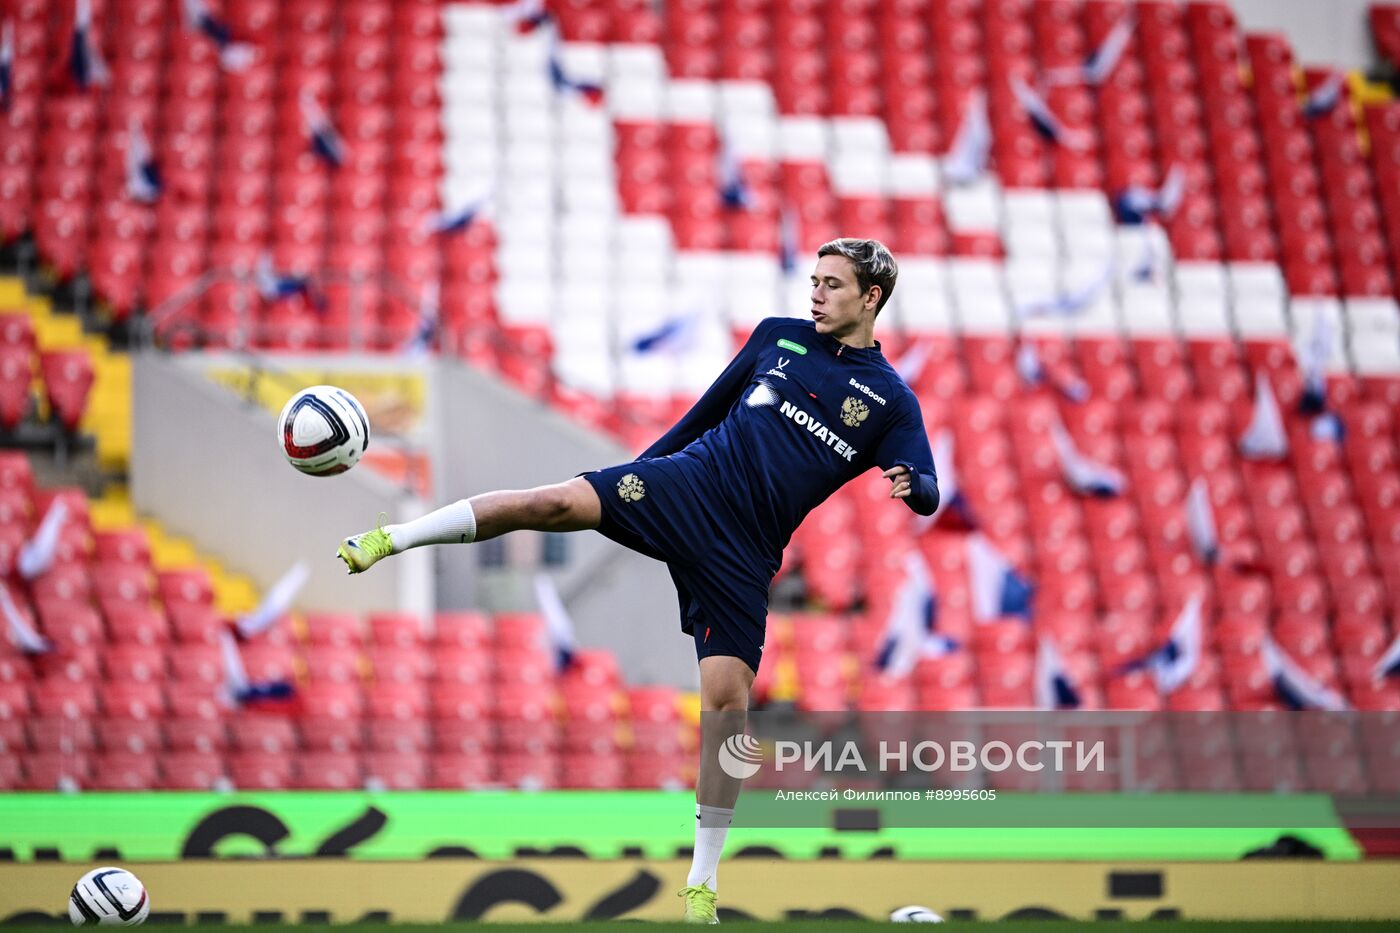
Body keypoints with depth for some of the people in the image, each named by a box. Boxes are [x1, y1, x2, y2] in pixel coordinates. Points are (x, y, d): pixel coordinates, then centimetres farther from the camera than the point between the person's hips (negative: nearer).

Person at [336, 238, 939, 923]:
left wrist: (910, 484, -24)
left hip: (744, 552, -2)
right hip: (687, 482, 2)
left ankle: (704, 878, 1)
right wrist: (645, 464, 26)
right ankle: (391, 538, -15)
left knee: (727, 696, -10)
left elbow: (925, 492, 0)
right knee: (556, 503, -23)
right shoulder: (777, 337, 12)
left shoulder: (890, 399, 5)